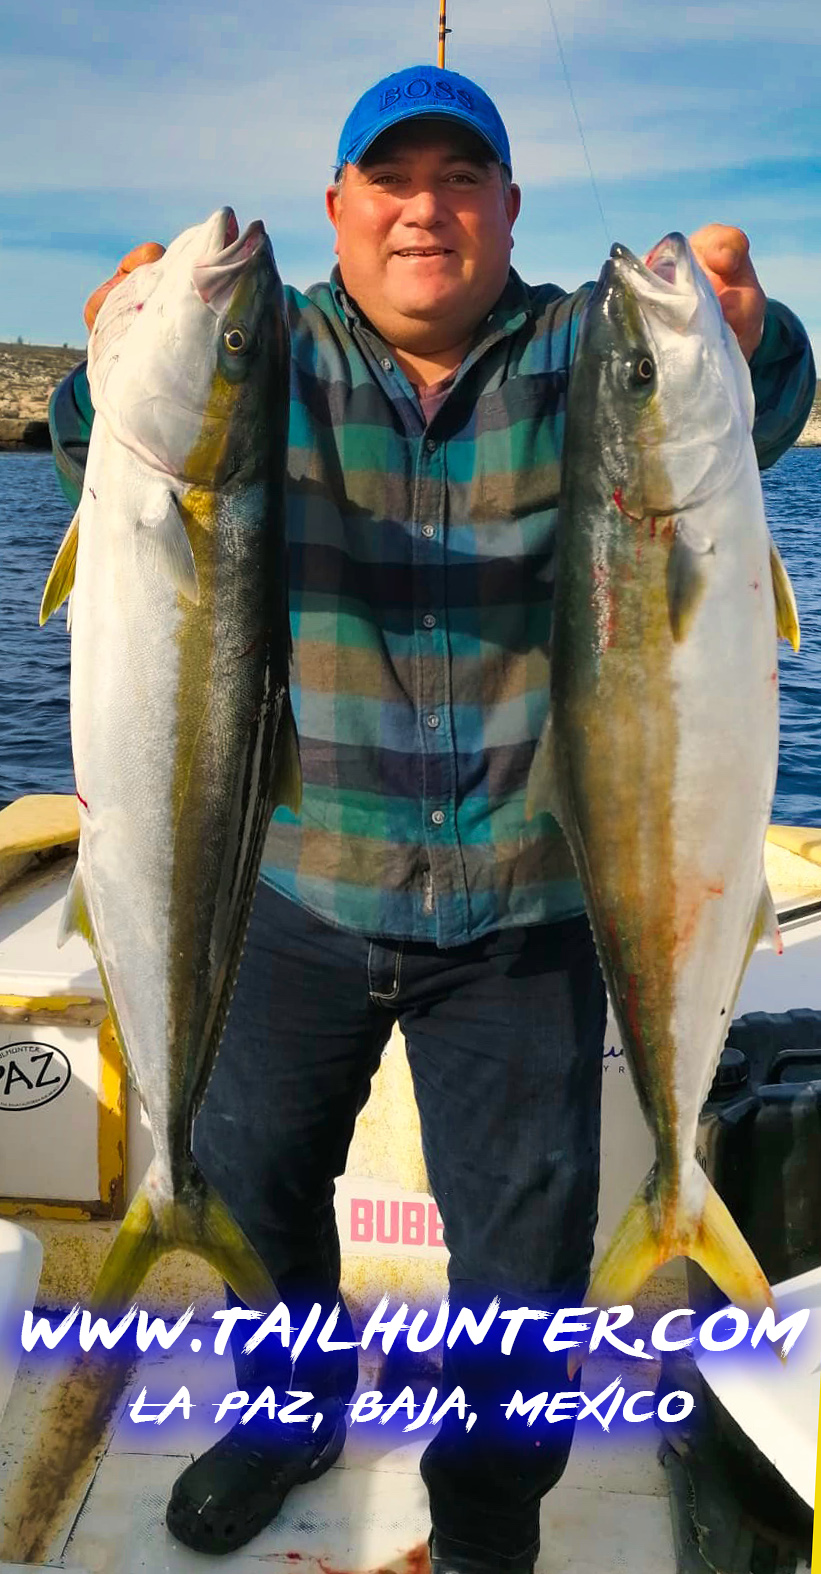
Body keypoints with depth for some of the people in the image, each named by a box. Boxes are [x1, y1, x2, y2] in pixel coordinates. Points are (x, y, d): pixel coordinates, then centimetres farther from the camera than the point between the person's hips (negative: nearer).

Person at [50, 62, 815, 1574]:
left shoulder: (583, 353, -3)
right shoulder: (272, 356, -1)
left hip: (524, 902, -1)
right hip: (296, 883, 2)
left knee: (525, 1233, 7)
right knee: (249, 1170, 19)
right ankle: (292, 1410, 49)